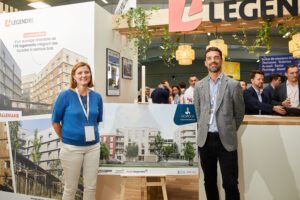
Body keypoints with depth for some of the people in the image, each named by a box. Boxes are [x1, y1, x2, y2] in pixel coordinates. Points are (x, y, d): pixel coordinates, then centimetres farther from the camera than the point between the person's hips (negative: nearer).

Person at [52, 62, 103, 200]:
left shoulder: (97, 97, 1)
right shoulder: (65, 95, -10)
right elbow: (55, 121, -2)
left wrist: (92, 134, 12)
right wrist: (65, 138, 5)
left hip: (93, 147, 4)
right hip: (72, 148, -3)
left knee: (91, 186, 12)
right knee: (70, 187, 10)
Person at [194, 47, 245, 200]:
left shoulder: (233, 85, -3)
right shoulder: (199, 86, 6)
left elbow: (239, 112, 6)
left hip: (226, 140, -3)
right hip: (205, 139, 3)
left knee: (230, 184, -1)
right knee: (209, 181, 14)